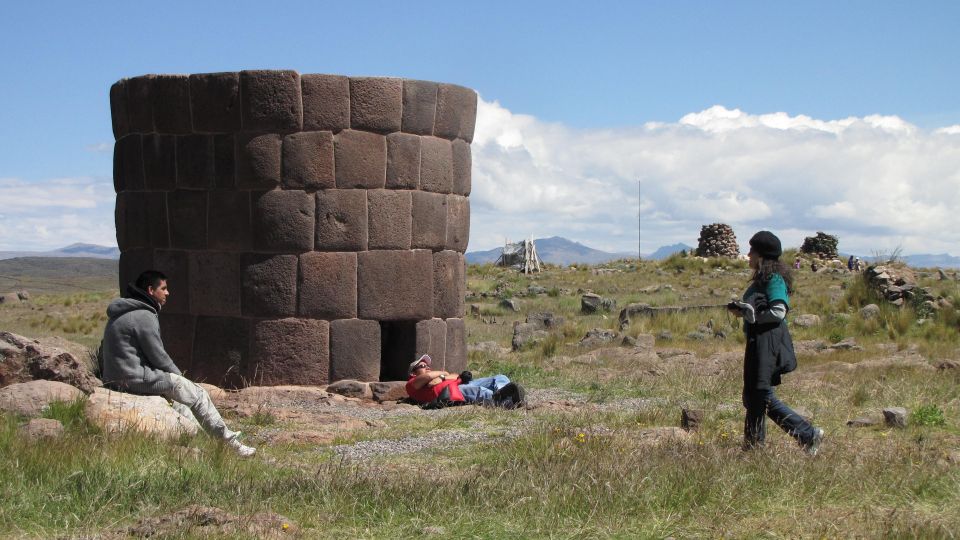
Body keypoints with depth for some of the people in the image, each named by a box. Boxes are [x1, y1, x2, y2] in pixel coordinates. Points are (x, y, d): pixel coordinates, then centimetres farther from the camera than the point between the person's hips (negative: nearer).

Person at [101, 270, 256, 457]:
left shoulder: (122, 313, 16)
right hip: (137, 378, -10)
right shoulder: (143, 316, -17)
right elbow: (158, 356, -15)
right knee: (198, 395, -2)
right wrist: (178, 375, 4)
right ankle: (229, 441, 6)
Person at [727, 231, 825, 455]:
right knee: (752, 396, 12)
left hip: (768, 342, -10)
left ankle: (809, 434, -3)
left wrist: (748, 312, -15)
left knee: (763, 396, -9)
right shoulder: (762, 279, 17)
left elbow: (778, 312, -21)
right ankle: (752, 449, 17)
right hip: (758, 342, 10)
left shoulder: (774, 279, -12)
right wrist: (743, 309, 5)